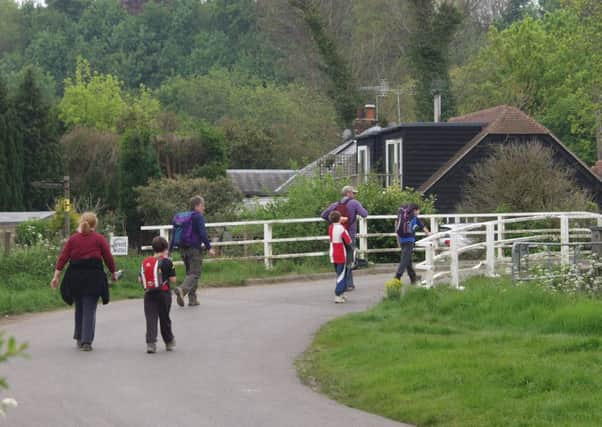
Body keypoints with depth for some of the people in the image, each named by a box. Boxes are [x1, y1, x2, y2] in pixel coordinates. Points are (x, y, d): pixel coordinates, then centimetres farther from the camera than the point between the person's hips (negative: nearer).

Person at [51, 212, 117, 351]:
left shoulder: (73, 239, 5)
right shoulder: (99, 239, -1)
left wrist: (56, 276, 1)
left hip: (75, 277, 3)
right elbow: (108, 258, -1)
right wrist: (113, 273, 13)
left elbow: (63, 257, 0)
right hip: (94, 276, -3)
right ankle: (86, 341, -7)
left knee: (79, 308, 18)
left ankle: (79, 338, 25)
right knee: (90, 310, 0)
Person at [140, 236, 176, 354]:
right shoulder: (167, 262, -6)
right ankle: (169, 342, 26)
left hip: (149, 294, 2)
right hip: (163, 293, -2)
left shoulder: (145, 262, 7)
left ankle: (150, 343, -11)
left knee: (150, 319, 1)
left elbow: (140, 279, 8)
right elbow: (173, 280, -8)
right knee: (164, 318, 10)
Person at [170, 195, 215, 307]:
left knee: (190, 272, 17)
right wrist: (209, 248, -15)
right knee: (195, 273, -10)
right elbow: (203, 233, -17)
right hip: (195, 248, -8)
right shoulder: (199, 217, -8)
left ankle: (192, 299, 15)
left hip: (183, 249, 8)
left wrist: (170, 249, 20)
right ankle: (182, 289, -35)